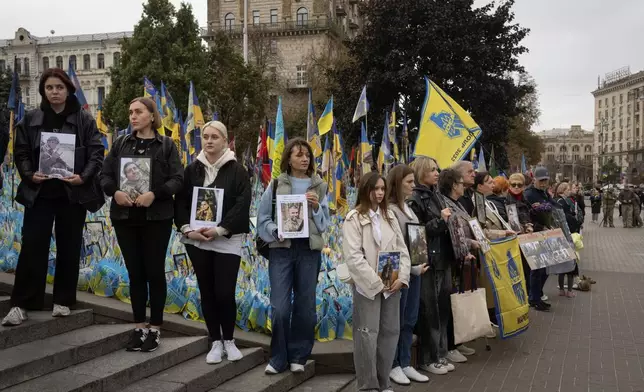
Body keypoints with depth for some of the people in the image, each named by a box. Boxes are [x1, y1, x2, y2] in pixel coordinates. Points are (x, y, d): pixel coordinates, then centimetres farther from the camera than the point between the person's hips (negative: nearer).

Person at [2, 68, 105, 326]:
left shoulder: (85, 120, 2)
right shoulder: (30, 119, 7)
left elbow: (96, 153, -3)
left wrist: (84, 177, -18)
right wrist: (29, 175, -12)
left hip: (73, 193, 0)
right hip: (39, 192, 1)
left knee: (69, 248, 7)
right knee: (32, 246, -2)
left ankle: (63, 300, 19)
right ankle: (21, 303, 5)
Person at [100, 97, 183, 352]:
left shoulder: (166, 145, 1)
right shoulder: (121, 144, 10)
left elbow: (177, 179, -7)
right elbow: (105, 175, 6)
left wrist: (154, 194, -21)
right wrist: (115, 192, -14)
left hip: (157, 217, -3)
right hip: (125, 217, 3)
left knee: (155, 272, 3)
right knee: (135, 273, 9)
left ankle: (155, 328, 14)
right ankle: (139, 327, 20)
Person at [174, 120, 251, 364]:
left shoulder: (237, 171, -2)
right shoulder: (192, 170, 8)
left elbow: (242, 206, -10)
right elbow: (180, 202, 6)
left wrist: (219, 230, -17)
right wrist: (188, 229, -9)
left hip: (227, 241, -3)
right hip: (196, 240, 3)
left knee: (225, 293, -5)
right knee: (207, 293, 8)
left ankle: (229, 340, 17)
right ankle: (216, 342, 21)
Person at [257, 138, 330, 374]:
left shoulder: (319, 186, 9)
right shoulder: (276, 184, 3)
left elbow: (324, 224, 8)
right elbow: (263, 219, 2)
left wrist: (316, 207, -9)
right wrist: (276, 231, -15)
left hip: (309, 250, 2)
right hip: (281, 249, -2)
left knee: (305, 306, 7)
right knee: (280, 307, -6)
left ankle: (298, 357, 21)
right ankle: (278, 358, 11)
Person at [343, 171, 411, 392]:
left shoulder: (390, 216, 14)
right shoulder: (354, 219, -5)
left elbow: (402, 249, 11)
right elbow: (353, 256, -13)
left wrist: (401, 277, -4)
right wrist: (376, 282, -16)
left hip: (392, 285, 6)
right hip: (368, 286, -5)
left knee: (390, 332, 8)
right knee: (368, 334, -3)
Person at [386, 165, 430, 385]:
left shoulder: (408, 209, 13)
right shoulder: (389, 210, -14)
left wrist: (419, 264, 7)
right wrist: (414, 267, -16)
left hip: (414, 270, 8)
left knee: (410, 320, 13)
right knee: (396, 321, 3)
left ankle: (405, 364, 22)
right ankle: (393, 365, 15)